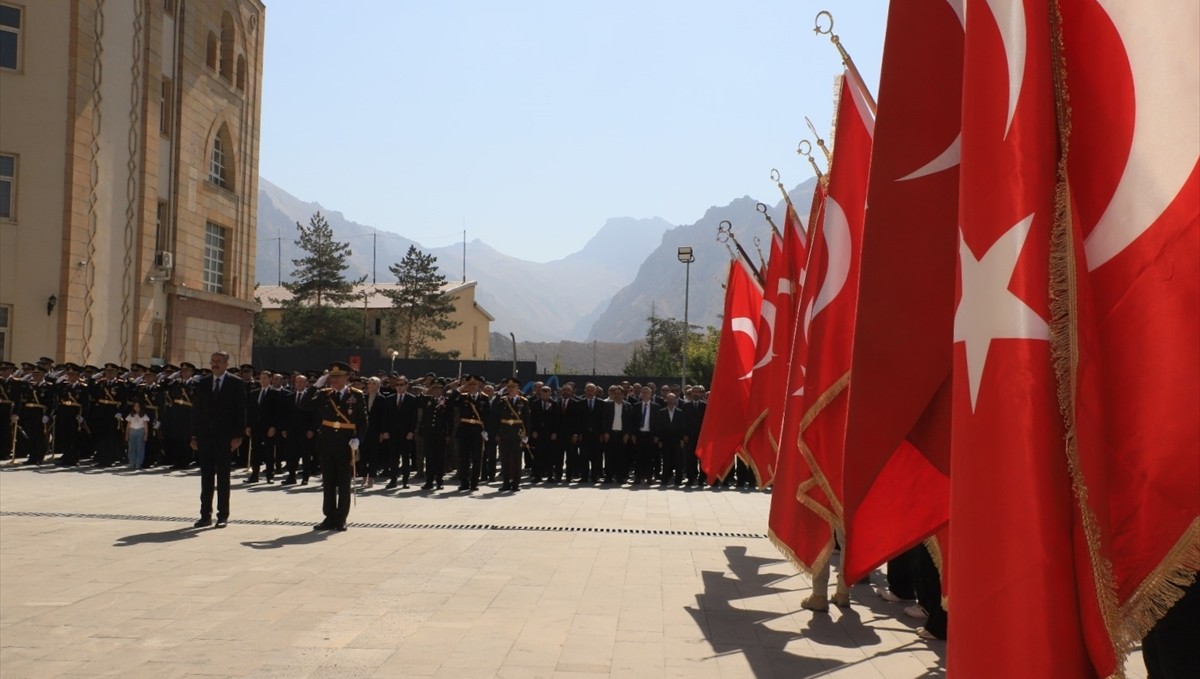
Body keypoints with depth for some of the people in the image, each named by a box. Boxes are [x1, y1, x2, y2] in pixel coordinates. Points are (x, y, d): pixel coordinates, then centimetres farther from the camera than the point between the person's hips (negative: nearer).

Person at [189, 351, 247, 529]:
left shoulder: (236, 383, -2)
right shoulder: (203, 383, 10)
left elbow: (241, 411, -5)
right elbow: (196, 410, 10)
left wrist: (238, 436, -11)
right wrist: (194, 436, 5)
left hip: (225, 437, -4)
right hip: (205, 436, 4)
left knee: (223, 477, 2)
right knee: (206, 477, 6)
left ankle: (223, 515, 8)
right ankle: (205, 515, 10)